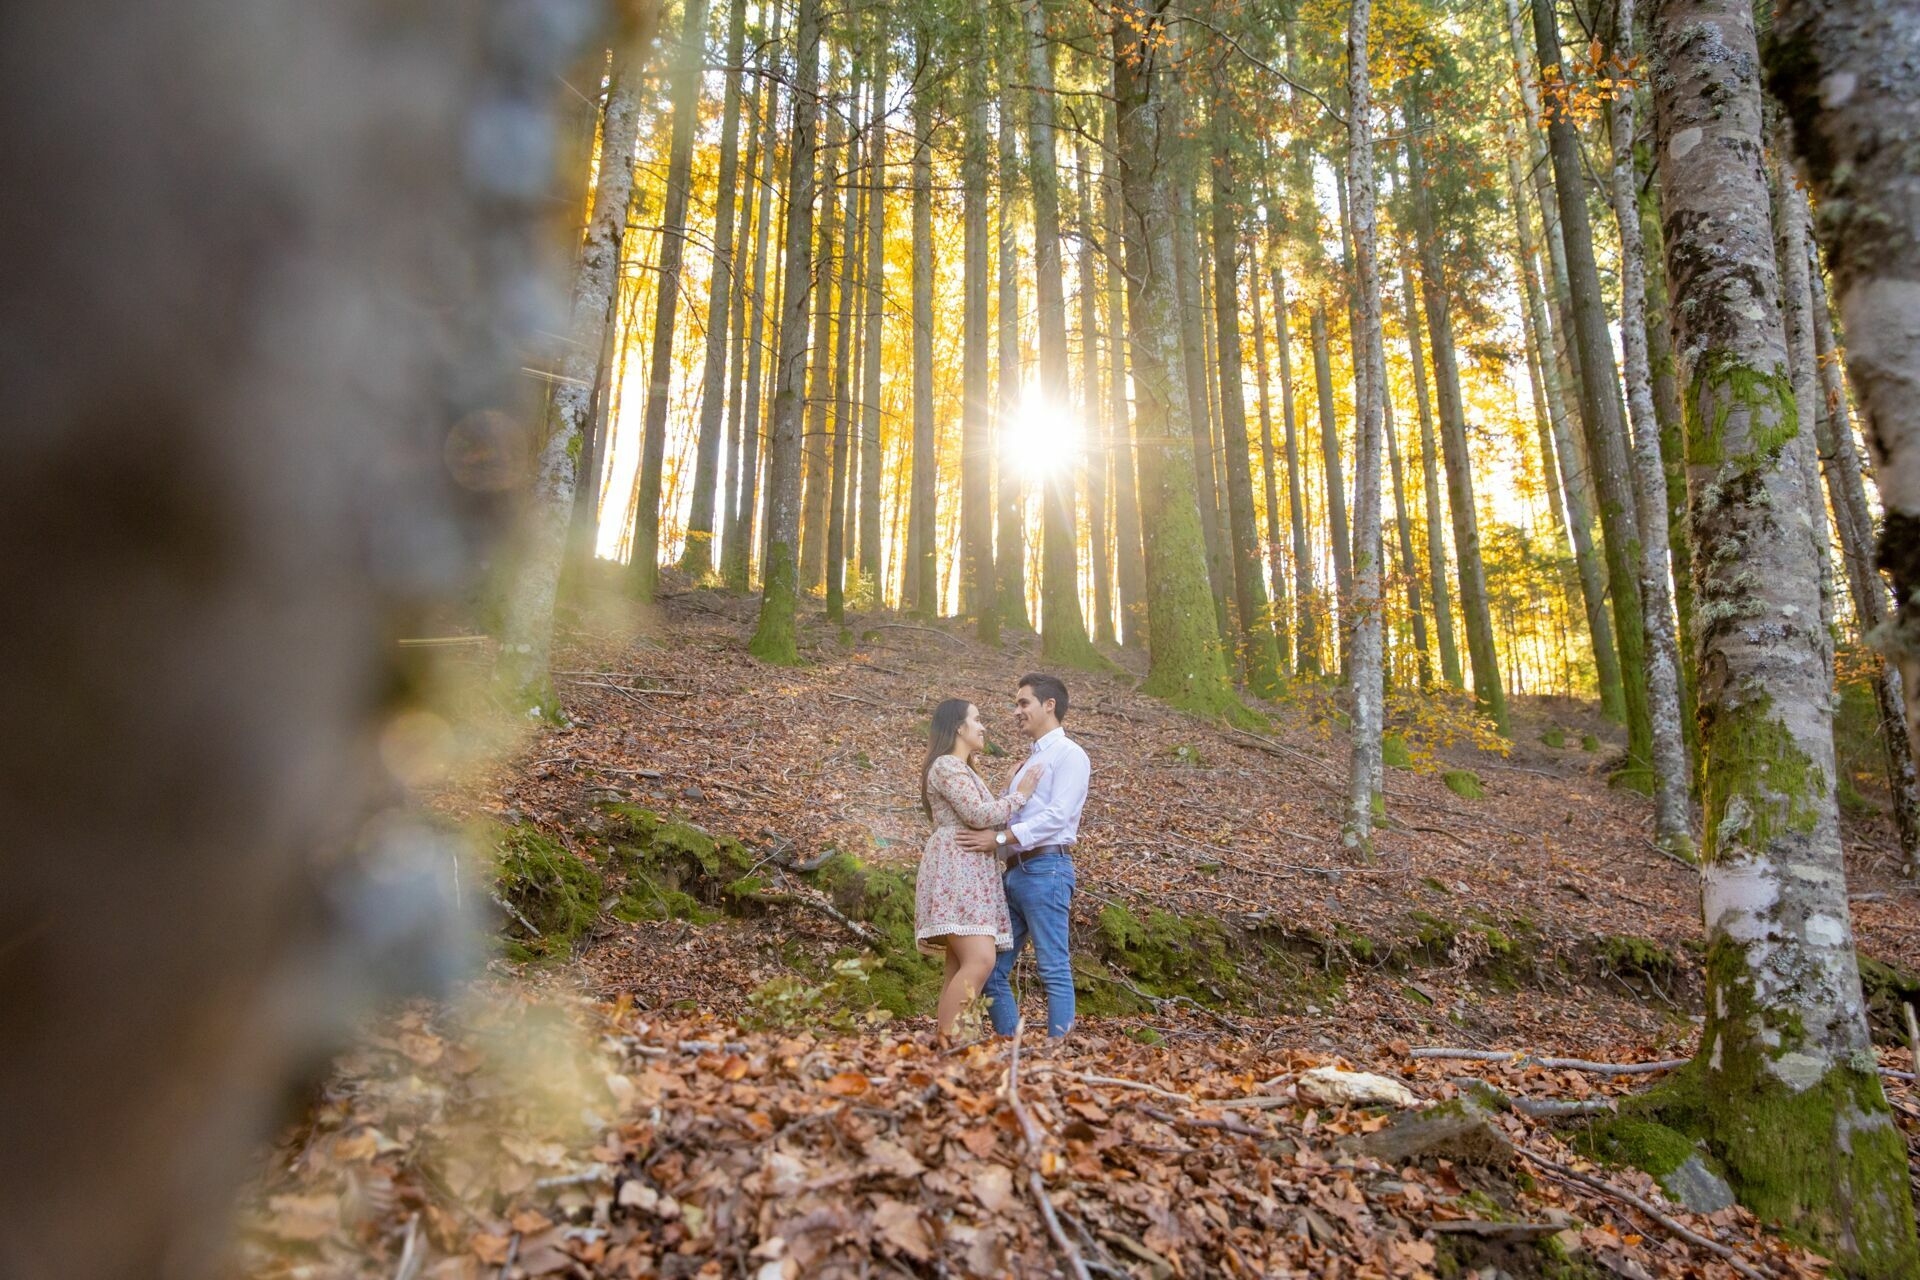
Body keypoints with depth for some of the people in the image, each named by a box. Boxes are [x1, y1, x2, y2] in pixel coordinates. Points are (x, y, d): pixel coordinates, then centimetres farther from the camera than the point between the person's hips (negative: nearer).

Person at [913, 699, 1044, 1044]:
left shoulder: (962, 769, 25)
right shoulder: (947, 765, -6)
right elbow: (977, 815, -16)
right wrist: (1020, 794, -4)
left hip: (970, 873, 10)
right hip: (955, 870, -10)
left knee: (961, 967, 3)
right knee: (980, 959, -21)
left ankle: (944, 1042, 0)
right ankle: (946, 1041, -22)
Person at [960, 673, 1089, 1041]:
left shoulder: (1069, 754, -1)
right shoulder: (1032, 761, 26)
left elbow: (1057, 817, -15)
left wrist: (1001, 837, -21)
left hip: (1046, 871, -9)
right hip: (1015, 873, 9)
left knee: (1054, 969, -6)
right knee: (992, 970, 7)